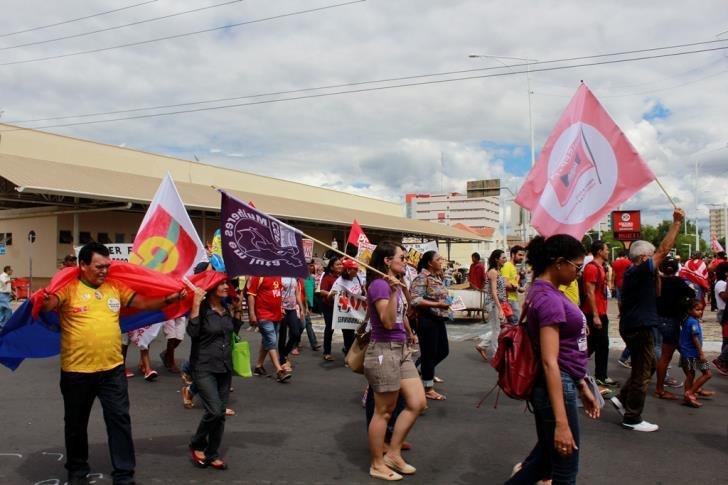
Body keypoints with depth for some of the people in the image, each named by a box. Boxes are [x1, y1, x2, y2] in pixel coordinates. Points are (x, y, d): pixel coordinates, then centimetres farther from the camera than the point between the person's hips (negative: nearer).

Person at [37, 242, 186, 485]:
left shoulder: (115, 287, 5)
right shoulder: (69, 288, -9)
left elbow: (142, 303, 7)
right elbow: (49, 304, -25)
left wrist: (169, 299, -6)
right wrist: (43, 301, -48)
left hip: (112, 369, 3)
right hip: (77, 371, -3)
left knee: (120, 420, 5)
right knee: (76, 423, 16)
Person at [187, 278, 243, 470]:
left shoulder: (226, 309, 7)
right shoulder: (202, 309, -11)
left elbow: (236, 328, 22)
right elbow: (192, 332, -27)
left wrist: (237, 308, 11)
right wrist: (196, 304, -28)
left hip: (224, 367, 7)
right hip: (204, 368, -6)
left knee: (220, 414, 9)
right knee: (214, 410, -14)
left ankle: (212, 454, 23)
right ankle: (197, 445, 12)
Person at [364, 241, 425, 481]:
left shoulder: (395, 283, 13)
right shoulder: (379, 284, -16)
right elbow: (388, 322, -24)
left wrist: (410, 334, 39)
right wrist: (393, 291, -33)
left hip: (402, 349, 9)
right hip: (384, 351, -9)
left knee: (417, 403, 7)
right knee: (384, 411, 2)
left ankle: (393, 454, 20)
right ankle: (377, 465, 18)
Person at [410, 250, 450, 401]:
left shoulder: (437, 277, 13)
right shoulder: (422, 278, -15)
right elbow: (415, 300, -24)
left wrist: (446, 303, 7)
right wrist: (437, 304, -26)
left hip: (439, 319, 9)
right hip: (427, 320, -9)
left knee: (443, 351, 15)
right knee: (429, 353, 1)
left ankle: (425, 370, 35)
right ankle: (428, 389, 13)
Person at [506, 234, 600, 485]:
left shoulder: (544, 292, 9)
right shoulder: (549, 298, -21)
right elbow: (549, 362, -26)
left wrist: (582, 385, 21)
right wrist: (561, 423, -27)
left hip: (564, 382, 10)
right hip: (556, 387, -10)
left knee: (545, 456, 23)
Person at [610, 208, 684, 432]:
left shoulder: (633, 274, 12)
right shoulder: (639, 271, -16)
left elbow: (654, 294, 24)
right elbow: (663, 250, -19)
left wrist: (656, 277, 11)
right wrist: (677, 222, -15)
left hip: (634, 327, 10)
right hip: (639, 328, -10)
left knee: (648, 366, 21)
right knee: (642, 373, 0)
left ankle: (622, 398, 23)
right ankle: (632, 418, 10)